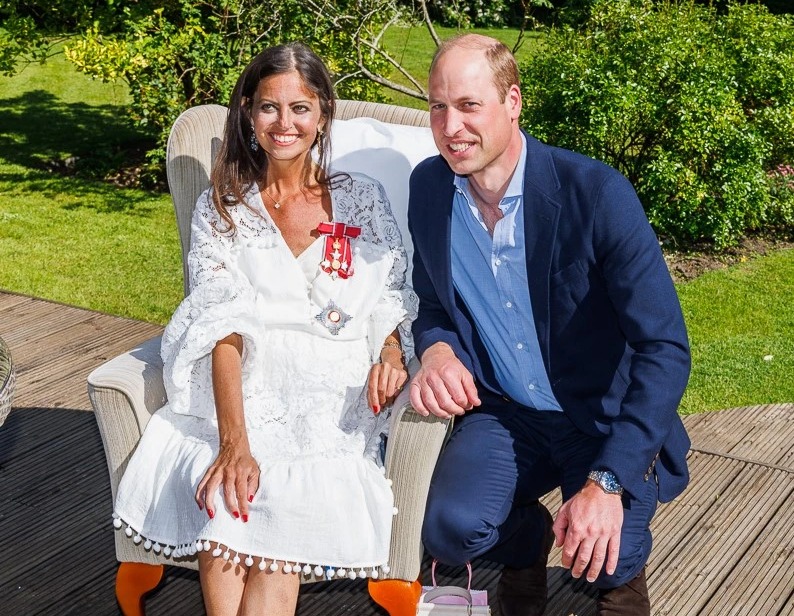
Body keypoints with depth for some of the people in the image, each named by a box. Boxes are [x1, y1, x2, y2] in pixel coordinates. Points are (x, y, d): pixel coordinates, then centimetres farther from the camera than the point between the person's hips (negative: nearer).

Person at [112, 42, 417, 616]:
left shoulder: (363, 198, 10)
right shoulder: (221, 208, 7)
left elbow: (392, 298, 13)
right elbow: (222, 327, -5)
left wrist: (391, 353, -12)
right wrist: (234, 442, -19)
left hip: (335, 399, 0)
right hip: (243, 394, 0)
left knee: (288, 505, -30)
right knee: (223, 497, -30)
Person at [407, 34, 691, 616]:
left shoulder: (597, 192, -21)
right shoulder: (428, 186, -6)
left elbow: (666, 349, -21)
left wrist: (608, 483, -30)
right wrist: (437, 349, -17)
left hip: (607, 417, -2)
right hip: (503, 414, 3)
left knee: (605, 559, -23)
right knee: (451, 529, -24)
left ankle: (623, 566, 17)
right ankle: (525, 536, 13)